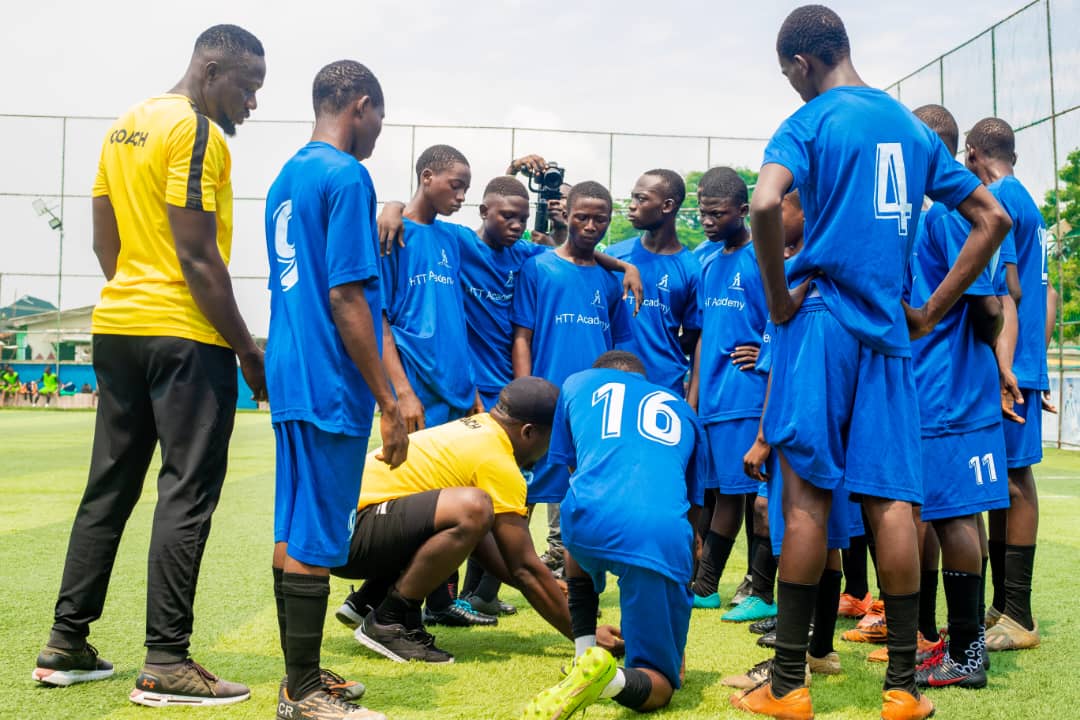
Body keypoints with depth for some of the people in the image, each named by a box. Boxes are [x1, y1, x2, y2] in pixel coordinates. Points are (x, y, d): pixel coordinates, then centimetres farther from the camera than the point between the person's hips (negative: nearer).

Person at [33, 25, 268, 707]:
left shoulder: (124, 128, 16)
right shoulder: (197, 132, -11)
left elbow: (105, 240, 18)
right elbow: (197, 255, -16)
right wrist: (249, 350, -12)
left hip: (117, 326, 9)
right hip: (186, 337, -9)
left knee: (110, 487, 14)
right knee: (187, 492, -3)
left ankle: (67, 643, 21)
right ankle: (166, 662, 0)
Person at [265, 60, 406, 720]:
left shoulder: (286, 178, 16)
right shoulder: (347, 176, -12)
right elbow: (346, 298, -17)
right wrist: (388, 404, -15)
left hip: (290, 378, 9)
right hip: (331, 387, -9)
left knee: (294, 530, 13)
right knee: (316, 540, -2)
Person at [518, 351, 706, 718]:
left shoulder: (578, 382, 31)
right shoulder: (682, 408, 33)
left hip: (589, 520, 1)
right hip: (663, 538, 0)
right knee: (658, 687, 14)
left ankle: (584, 656, 24)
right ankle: (608, 677, -20)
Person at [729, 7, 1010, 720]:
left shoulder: (809, 122, -2)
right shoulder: (914, 127, 16)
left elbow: (765, 205, -22)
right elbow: (992, 219, 17)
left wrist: (779, 298, -9)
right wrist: (931, 312, 15)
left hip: (821, 320, -5)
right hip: (888, 330, 5)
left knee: (808, 496, -2)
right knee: (893, 499, 4)